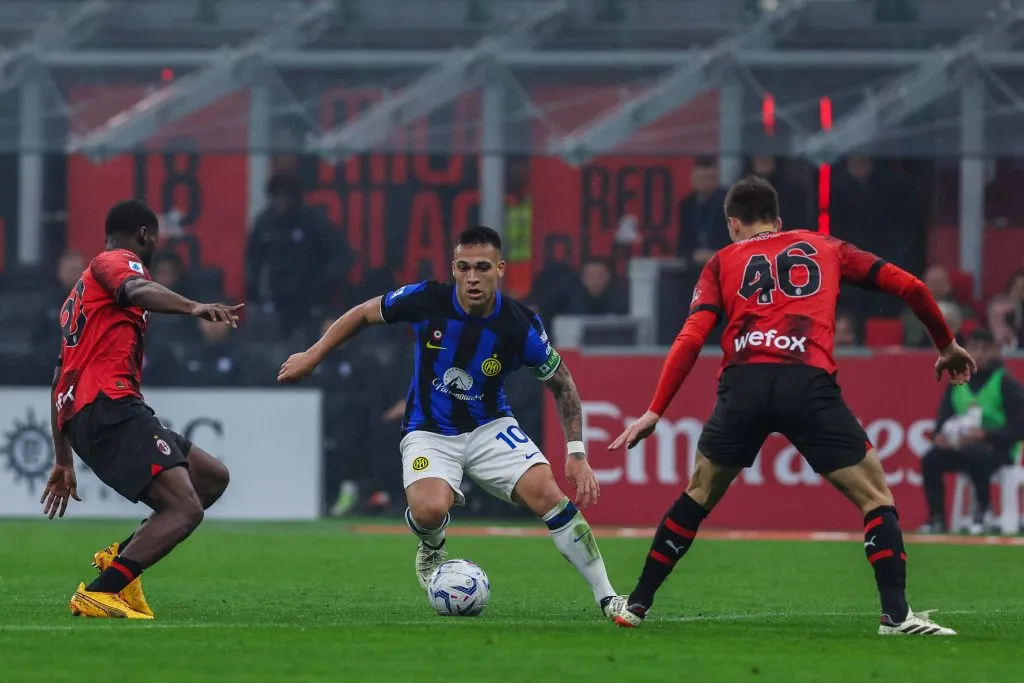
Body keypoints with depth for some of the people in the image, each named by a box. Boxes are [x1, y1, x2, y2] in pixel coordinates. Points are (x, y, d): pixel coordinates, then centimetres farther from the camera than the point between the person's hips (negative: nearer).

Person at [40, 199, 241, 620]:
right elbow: (137, 291, -23)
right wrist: (194, 308, -42)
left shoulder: (82, 291, 32)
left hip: (80, 418, 10)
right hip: (110, 407, -10)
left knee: (213, 478, 16)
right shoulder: (118, 261, 4)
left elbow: (60, 381, 35)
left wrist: (64, 461, 40)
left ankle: (121, 556, 9)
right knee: (185, 509, -20)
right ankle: (99, 594, -26)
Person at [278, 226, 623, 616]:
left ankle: (607, 598, -9)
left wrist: (577, 454, -11)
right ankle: (432, 549, 10)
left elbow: (562, 385, -3)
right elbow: (364, 314, 1)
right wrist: (312, 357, 5)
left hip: (489, 427, 1)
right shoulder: (426, 300, -19)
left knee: (548, 495, -21)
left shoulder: (521, 327, -18)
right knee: (430, 511, -30)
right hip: (430, 433, -1)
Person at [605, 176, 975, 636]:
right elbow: (908, 286, 22)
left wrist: (655, 412, 10)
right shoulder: (823, 248, 26)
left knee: (698, 496, 22)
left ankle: (637, 605, 27)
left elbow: (691, 339, 10)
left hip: (743, 386, 1)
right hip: (809, 385, -1)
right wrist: (947, 346, 36)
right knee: (876, 497, 8)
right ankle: (896, 614, -7)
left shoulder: (724, 261, 23)